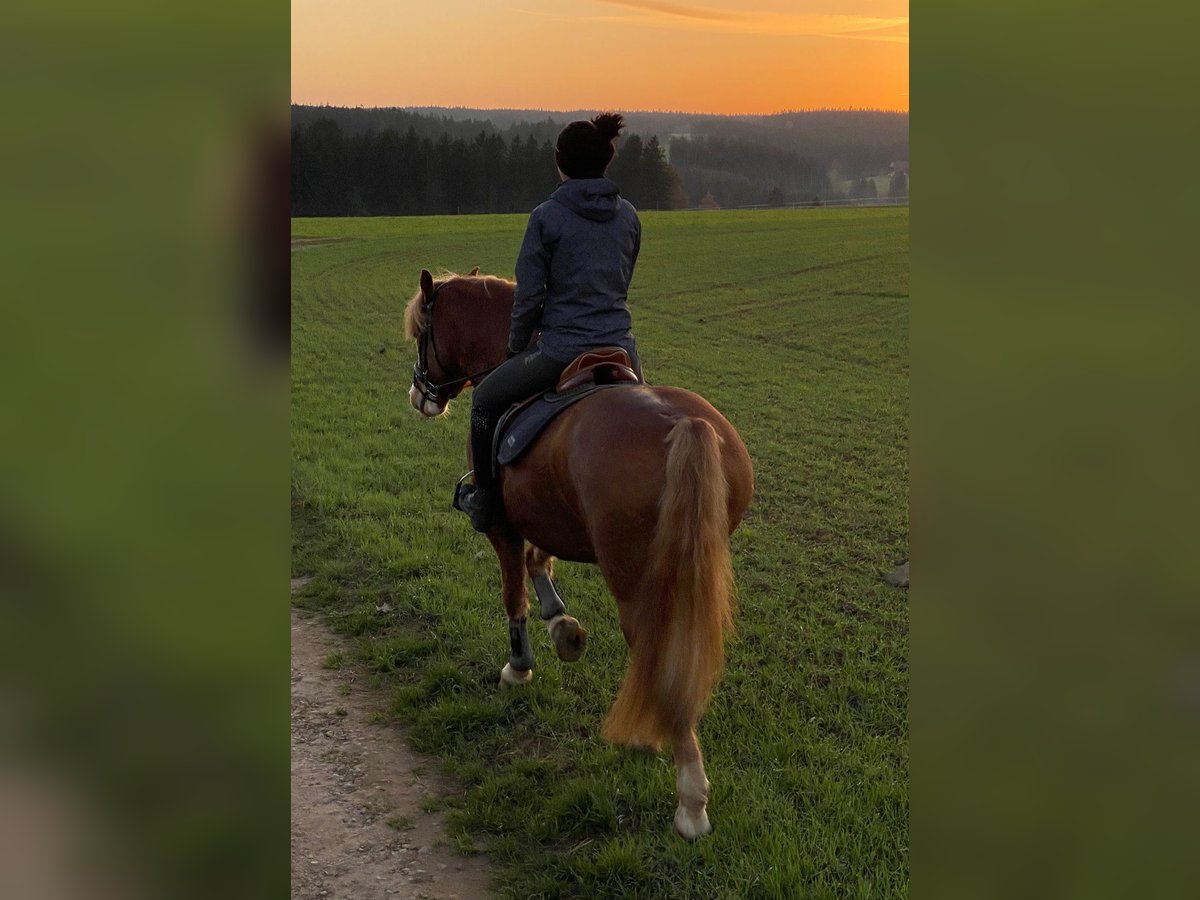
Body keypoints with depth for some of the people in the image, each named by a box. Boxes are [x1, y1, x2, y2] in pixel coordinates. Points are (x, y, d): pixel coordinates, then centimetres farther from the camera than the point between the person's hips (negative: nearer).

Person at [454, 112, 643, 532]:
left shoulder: (546, 217, -9)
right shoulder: (629, 216, 6)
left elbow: (529, 296, -6)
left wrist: (516, 348, 9)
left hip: (562, 351, -5)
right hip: (621, 349, 5)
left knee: (486, 399, 19)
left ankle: (486, 501, 26)